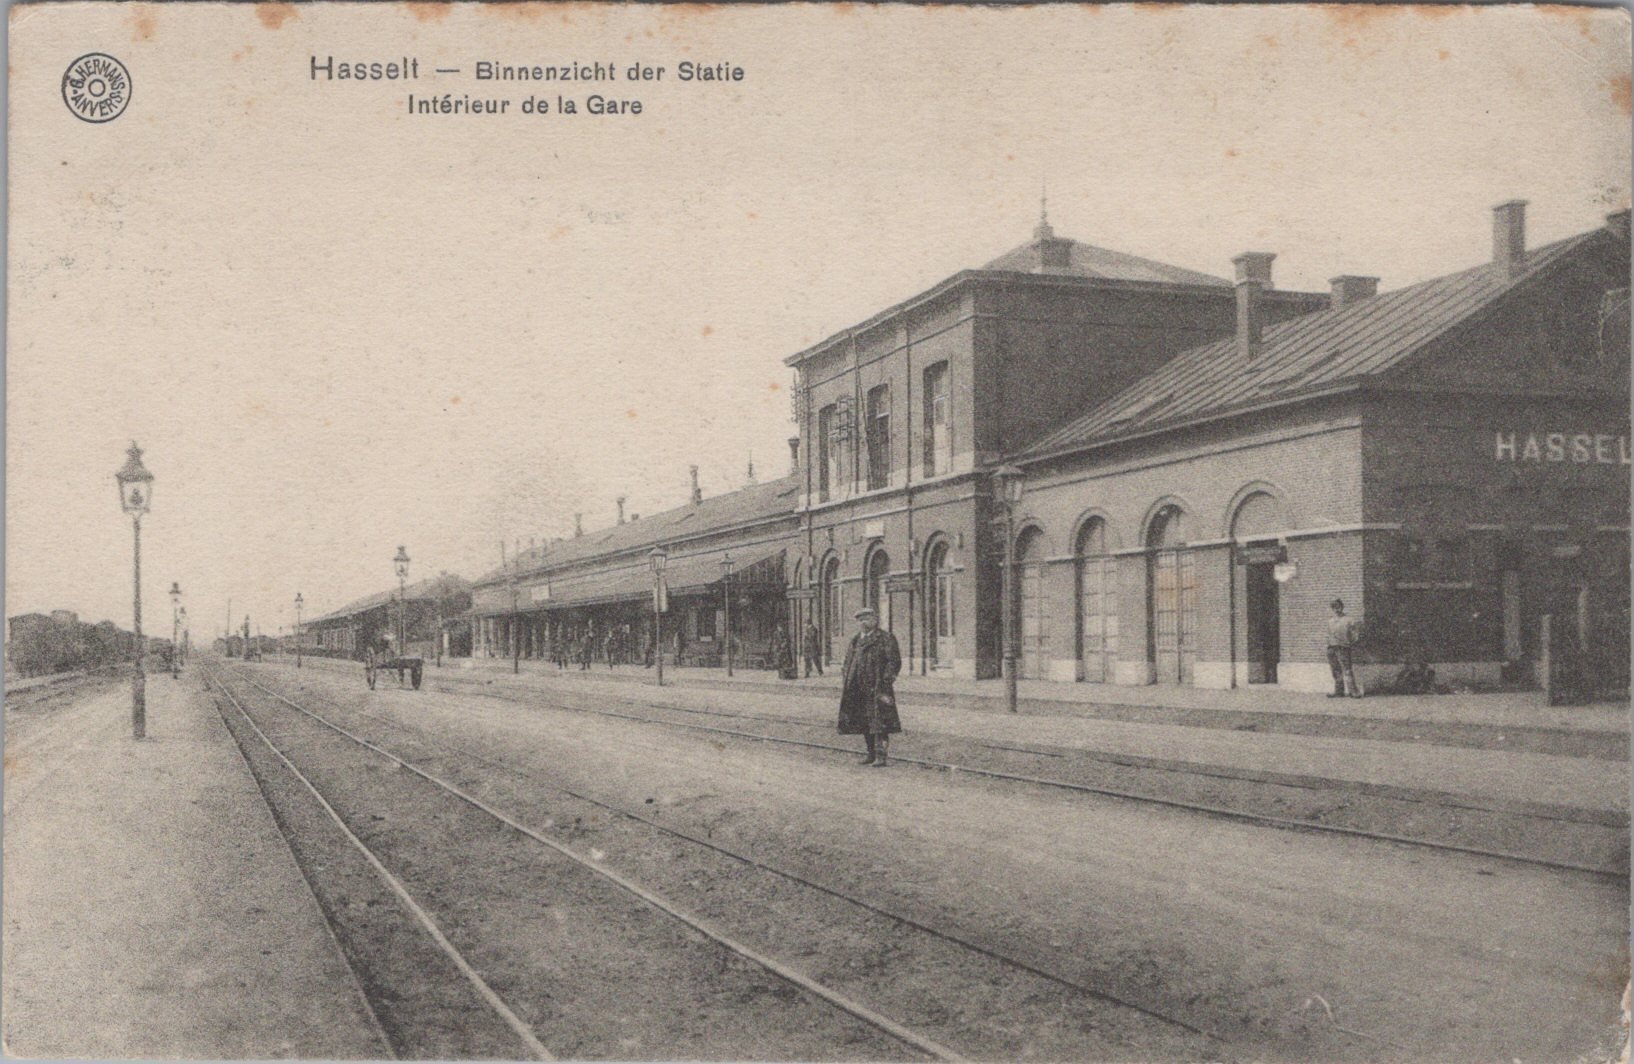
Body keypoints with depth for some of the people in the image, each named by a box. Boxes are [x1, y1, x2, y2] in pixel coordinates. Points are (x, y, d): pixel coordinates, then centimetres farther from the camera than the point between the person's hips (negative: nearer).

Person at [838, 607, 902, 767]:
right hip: (858, 690, 7)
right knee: (864, 723, 11)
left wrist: (885, 682, -16)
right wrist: (847, 684, 11)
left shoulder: (886, 638, -4)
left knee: (879, 723, -9)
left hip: (877, 689, -7)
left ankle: (882, 756, -6)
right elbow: (848, 662, 23)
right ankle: (872, 753, 21)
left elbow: (894, 662, -9)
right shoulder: (855, 640, 18)